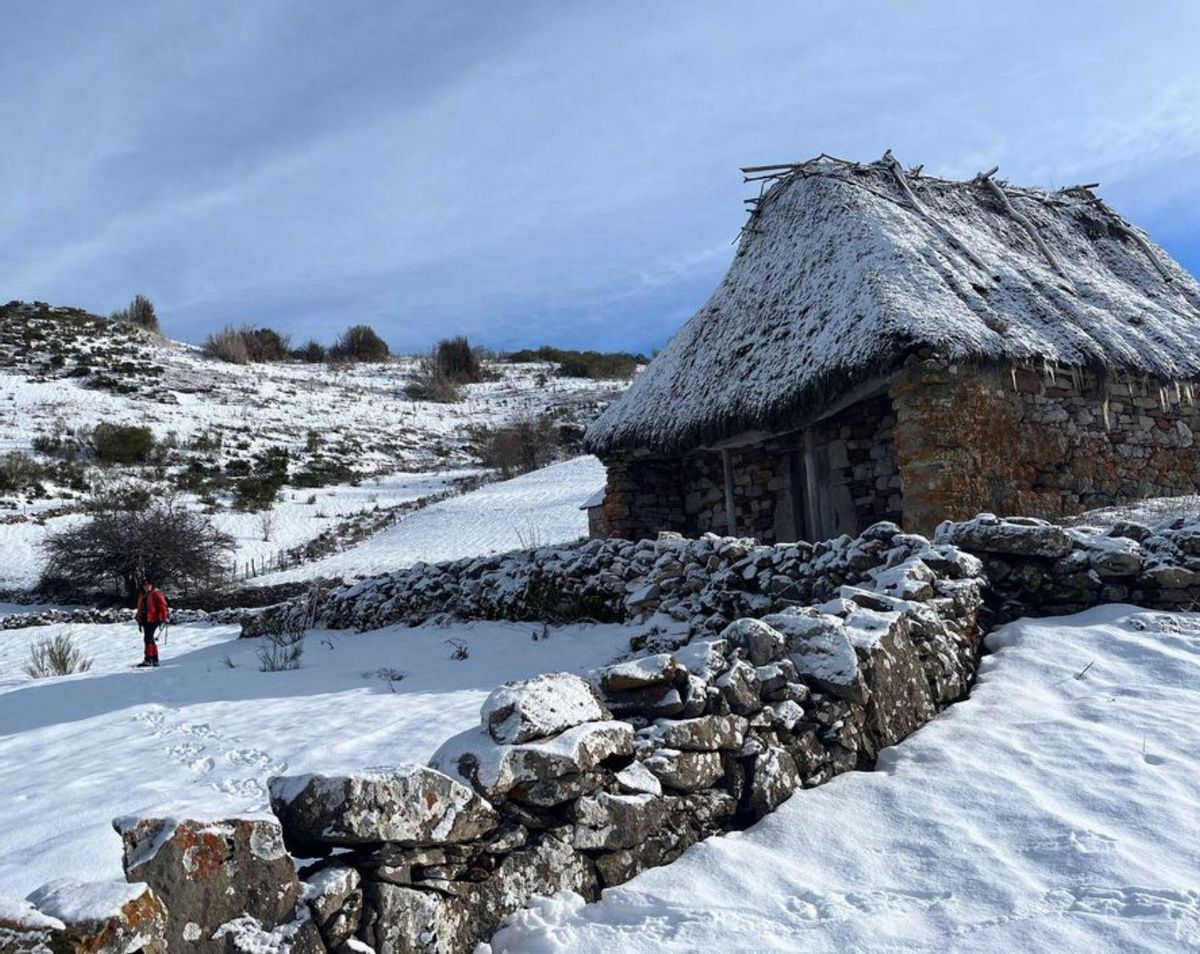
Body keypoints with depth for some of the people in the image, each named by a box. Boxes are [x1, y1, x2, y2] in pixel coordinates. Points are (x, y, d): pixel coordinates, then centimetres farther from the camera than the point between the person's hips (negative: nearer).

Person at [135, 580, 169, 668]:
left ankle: (147, 660, -14)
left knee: (147, 638, -14)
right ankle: (155, 660, 15)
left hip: (153, 620, -8)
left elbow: (162, 606, -9)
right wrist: (139, 622, 20)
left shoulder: (156, 594, -4)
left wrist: (163, 618, -14)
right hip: (145, 620, 8)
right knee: (150, 639, 9)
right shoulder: (141, 596, 17)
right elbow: (140, 608, 22)